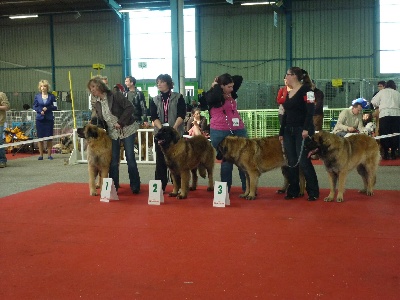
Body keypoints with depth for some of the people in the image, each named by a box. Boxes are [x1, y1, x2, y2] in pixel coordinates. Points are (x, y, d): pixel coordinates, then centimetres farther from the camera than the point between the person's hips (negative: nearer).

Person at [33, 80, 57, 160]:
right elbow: (34, 106, 7)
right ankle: (41, 154, 10)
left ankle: (49, 154, 9)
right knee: (40, 137, 2)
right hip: (40, 118, 1)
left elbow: (55, 107, 2)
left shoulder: (51, 96, 2)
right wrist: (40, 111, -10)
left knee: (49, 137, 0)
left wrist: (47, 108, -13)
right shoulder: (37, 96, 5)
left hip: (49, 118, -1)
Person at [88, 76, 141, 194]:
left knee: (130, 159, -2)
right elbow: (100, 121, 13)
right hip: (112, 134, 5)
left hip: (127, 130, -5)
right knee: (113, 161, 2)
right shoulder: (97, 104, 7)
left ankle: (135, 186, 9)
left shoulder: (115, 95, -11)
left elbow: (129, 108, -16)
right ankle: (113, 187, 11)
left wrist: (120, 122, -19)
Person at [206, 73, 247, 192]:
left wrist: (227, 78, 10)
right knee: (226, 159, 1)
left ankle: (247, 187, 5)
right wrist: (216, 85, -9)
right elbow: (214, 97, -27)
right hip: (220, 133, -5)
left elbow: (239, 78, 22)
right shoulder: (212, 95, -3)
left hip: (238, 130, 5)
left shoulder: (231, 94, 13)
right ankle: (225, 188, 13)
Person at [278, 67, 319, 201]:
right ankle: (293, 191, 15)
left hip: (302, 131, -8)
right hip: (289, 131, 8)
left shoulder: (305, 90, -7)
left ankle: (313, 192, 0)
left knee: (303, 162, -8)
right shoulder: (289, 93, 16)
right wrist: (281, 132, 17)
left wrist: (306, 129, -25)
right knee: (292, 163, 8)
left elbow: (310, 111, -16)